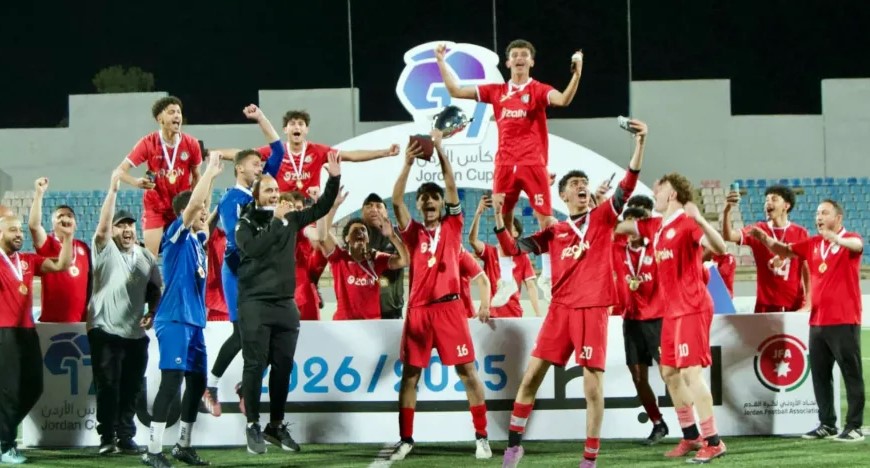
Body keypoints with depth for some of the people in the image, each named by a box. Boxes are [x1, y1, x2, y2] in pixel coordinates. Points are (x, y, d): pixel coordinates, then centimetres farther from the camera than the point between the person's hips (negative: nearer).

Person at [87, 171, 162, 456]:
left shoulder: (146, 257, 13)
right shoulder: (105, 250, 0)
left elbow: (155, 289, 19)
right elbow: (102, 227, -19)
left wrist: (152, 313, 1)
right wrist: (113, 189, -23)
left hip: (136, 333, 4)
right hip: (105, 330, -4)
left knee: (131, 389, 5)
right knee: (107, 387, -4)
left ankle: (126, 437, 13)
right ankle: (107, 437, 3)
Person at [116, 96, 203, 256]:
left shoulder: (191, 144, -7)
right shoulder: (148, 143, -13)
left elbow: (196, 177, 8)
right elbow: (121, 170, -13)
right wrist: (137, 182, -33)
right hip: (154, 206, -2)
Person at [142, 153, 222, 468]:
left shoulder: (197, 238, 14)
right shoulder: (176, 235, -7)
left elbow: (201, 208, 28)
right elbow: (192, 204, -19)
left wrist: (213, 176, 21)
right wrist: (209, 171, -13)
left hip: (194, 321, 9)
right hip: (174, 320, -9)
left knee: (197, 382, 12)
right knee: (172, 381, -13)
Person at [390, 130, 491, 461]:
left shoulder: (452, 226, 8)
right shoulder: (412, 232, 10)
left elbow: (452, 189, -2)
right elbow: (396, 201, -3)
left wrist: (440, 151, -8)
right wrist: (408, 163, -11)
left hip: (448, 306, -2)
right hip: (418, 309, 2)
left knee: (468, 371, -3)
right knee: (410, 374, 3)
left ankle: (481, 437, 2)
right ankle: (406, 439, 9)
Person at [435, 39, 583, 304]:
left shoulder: (538, 91, 1)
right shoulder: (496, 92, 11)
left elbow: (563, 100, -19)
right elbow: (456, 91, 12)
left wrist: (576, 74, -32)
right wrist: (441, 62, 9)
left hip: (533, 164, -3)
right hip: (505, 165, 3)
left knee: (546, 219, -6)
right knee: (502, 222, 3)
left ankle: (547, 277, 6)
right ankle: (506, 280, 12)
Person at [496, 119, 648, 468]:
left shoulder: (602, 219, 7)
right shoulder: (554, 232, 13)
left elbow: (626, 187, -6)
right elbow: (513, 248, 10)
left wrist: (639, 145, -18)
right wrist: (498, 217, -4)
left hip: (593, 309, -3)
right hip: (560, 308, 3)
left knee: (593, 387, -5)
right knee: (531, 376, 2)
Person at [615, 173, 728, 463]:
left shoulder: (687, 223, -14)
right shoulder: (655, 227, 12)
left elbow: (720, 248, -26)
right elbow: (621, 227, 25)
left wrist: (700, 221, -40)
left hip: (691, 308, -9)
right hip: (672, 309, 9)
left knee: (691, 372, -12)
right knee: (669, 372, 12)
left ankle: (713, 442, -9)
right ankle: (691, 436, 22)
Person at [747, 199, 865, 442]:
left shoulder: (850, 239, -6)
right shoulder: (813, 243, 11)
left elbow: (857, 244, -28)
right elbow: (785, 250, 11)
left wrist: (837, 239, -50)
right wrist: (764, 238, -8)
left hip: (844, 321, -7)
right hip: (817, 321, 7)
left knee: (851, 374, -2)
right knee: (820, 374, 10)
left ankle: (854, 427, 1)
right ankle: (827, 424, 18)